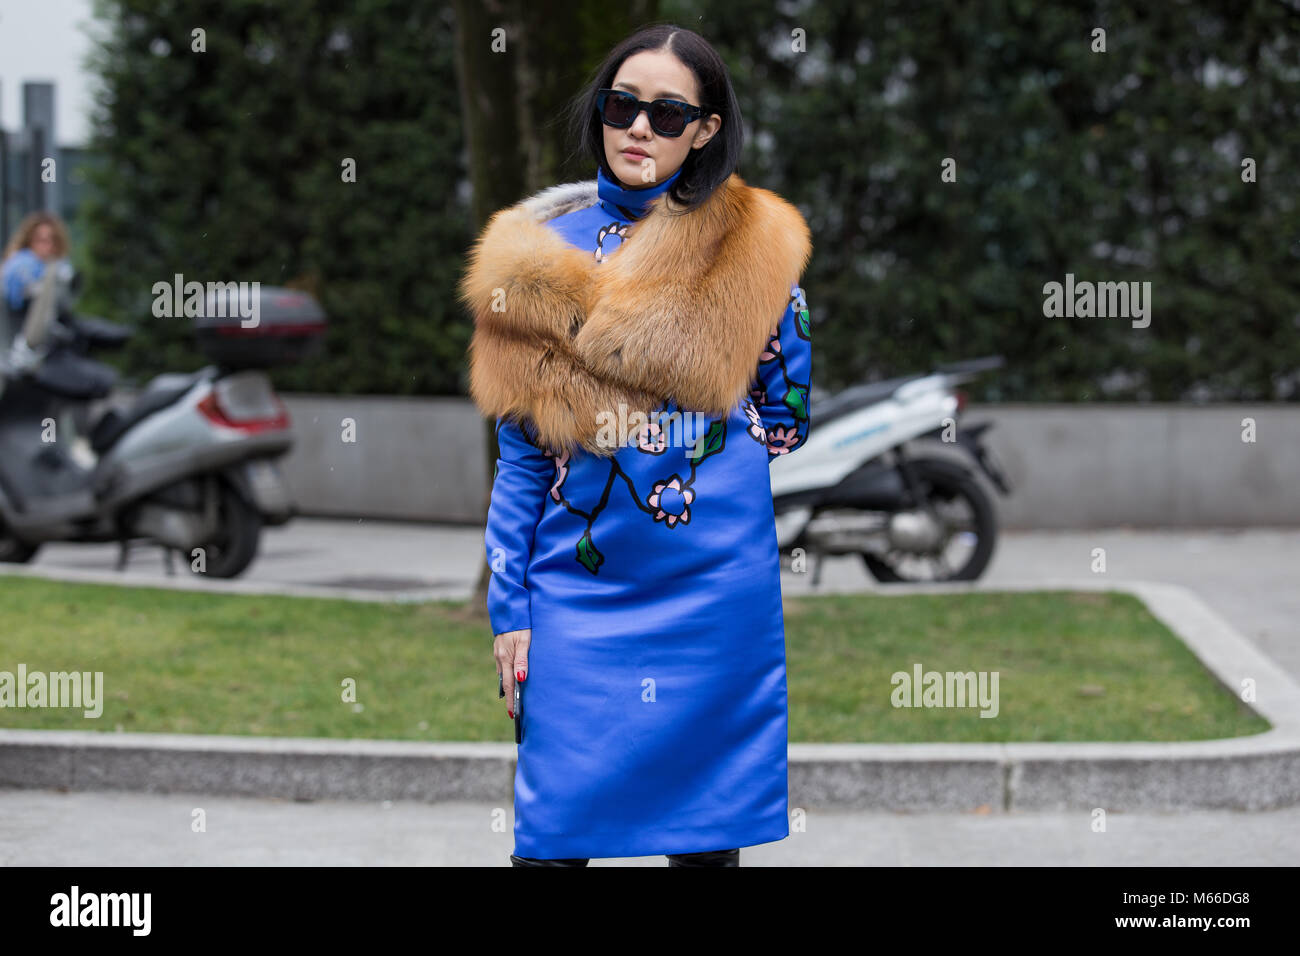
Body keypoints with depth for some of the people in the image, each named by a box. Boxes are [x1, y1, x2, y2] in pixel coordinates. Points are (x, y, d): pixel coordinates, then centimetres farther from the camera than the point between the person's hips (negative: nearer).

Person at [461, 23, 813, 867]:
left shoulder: (753, 251, 1)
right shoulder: (542, 251, 7)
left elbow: (789, 418, 8)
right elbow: (520, 447, 8)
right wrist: (510, 607, 3)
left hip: (716, 592, -1)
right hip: (576, 591, 1)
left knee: (707, 836, 6)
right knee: (552, 834, -1)